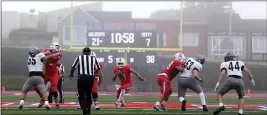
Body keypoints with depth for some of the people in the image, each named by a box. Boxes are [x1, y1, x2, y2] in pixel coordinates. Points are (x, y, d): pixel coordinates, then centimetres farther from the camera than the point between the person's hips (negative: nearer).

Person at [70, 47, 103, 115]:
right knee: (88, 95, 16)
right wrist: (100, 80, 10)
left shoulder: (79, 58, 6)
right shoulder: (93, 59, 11)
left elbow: (73, 68, 6)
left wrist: (71, 75, 26)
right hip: (90, 78, 2)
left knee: (81, 95, 7)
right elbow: (99, 70, 5)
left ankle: (84, 107, -20)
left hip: (81, 78, -2)